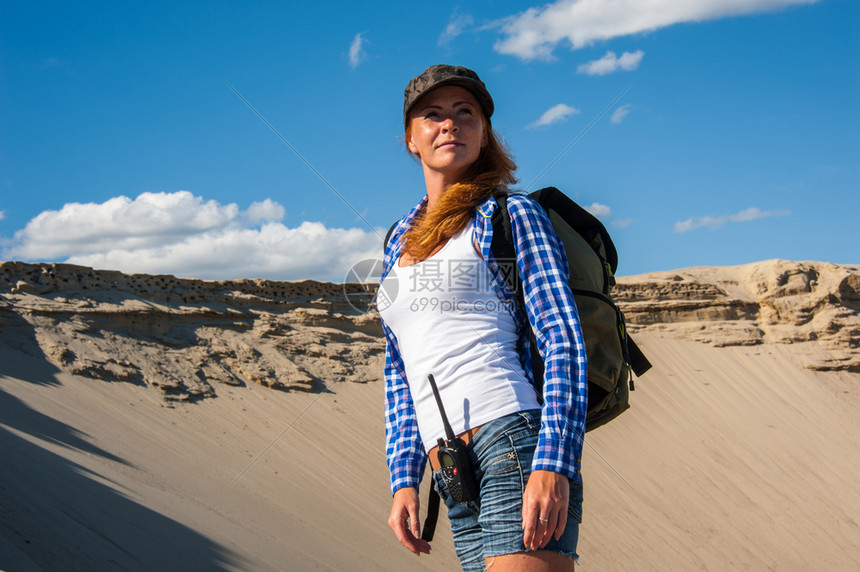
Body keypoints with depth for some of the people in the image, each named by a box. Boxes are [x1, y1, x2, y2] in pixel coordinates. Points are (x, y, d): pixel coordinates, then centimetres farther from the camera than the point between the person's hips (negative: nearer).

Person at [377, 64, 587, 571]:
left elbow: (564, 342, -5)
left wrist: (553, 466, -17)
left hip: (514, 444, -6)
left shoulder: (511, 214, 5)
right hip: (453, 482, 6)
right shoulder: (400, 239, 22)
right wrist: (404, 478, 13)